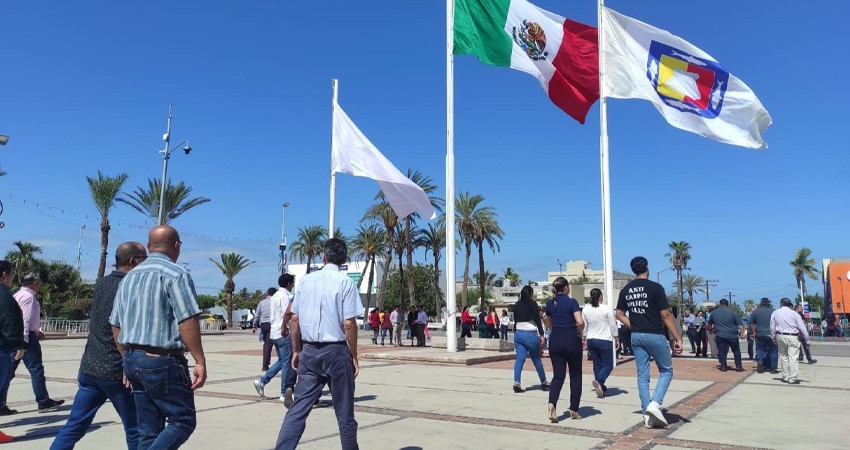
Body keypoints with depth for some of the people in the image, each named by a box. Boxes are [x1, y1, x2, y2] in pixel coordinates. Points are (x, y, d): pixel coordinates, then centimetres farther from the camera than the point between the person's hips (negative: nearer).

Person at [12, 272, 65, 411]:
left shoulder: (18, 295, 18)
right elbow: (25, 319, -21)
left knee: (9, 370, 11)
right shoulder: (28, 296, -13)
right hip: (27, 336, -10)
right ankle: (43, 401, 1)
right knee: (36, 369, -4)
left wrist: (37, 331, 24)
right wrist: (24, 340, -24)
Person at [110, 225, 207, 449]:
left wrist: (129, 359, 23)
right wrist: (200, 361, -15)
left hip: (133, 361, 8)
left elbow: (116, 326, 16)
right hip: (163, 361, -8)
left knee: (149, 430, 13)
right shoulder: (175, 274, -11)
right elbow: (187, 321, -18)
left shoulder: (128, 277, 14)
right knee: (182, 421, 1)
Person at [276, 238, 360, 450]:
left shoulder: (306, 280, 5)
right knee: (344, 411, 11)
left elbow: (294, 319, 7)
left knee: (298, 408, 4)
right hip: (336, 351, -3)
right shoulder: (346, 282, -7)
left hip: (309, 351, 3)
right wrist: (354, 356, -2)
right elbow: (349, 324, -12)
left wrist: (296, 350, 15)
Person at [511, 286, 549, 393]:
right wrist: (542, 335, -9)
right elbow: (537, 320, -10)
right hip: (530, 334, -4)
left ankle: (516, 382, -15)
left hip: (518, 333, 4)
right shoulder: (532, 304, -6)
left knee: (520, 358, -1)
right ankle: (543, 382, 23)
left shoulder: (517, 305, 10)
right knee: (537, 359, 9)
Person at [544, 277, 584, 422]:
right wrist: (581, 335, -3)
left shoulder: (550, 304, 7)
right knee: (575, 375, 12)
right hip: (571, 339, -4)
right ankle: (574, 410, 16)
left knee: (558, 375, 6)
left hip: (555, 340, 4)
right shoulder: (572, 302, -9)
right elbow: (580, 322, -20)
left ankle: (552, 403, -19)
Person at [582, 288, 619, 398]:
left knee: (597, 365, 12)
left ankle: (601, 388, 14)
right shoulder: (607, 308, -10)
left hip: (591, 340, 4)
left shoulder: (585, 309, 2)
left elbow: (584, 327, 8)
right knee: (608, 364, 1)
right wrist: (617, 339, 8)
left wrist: (585, 339, 19)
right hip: (605, 341, -4)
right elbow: (613, 326, -4)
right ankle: (599, 381, -22)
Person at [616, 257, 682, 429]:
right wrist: (678, 338, -8)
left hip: (636, 337, 5)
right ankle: (655, 403, -6)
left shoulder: (626, 290, 6)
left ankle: (647, 416, 12)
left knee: (642, 376, 9)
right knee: (666, 371, 12)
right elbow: (665, 315, -12)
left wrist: (634, 327, 13)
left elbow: (619, 314, 9)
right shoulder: (655, 287, -10)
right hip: (655, 335, -5)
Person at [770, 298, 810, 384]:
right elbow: (802, 328, -1)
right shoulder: (794, 313, -1)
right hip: (792, 337, -3)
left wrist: (774, 338, 15)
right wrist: (807, 340, 5)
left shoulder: (775, 313, 6)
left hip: (780, 336, 3)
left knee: (783, 356, 14)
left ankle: (785, 377, 18)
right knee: (793, 358, -2)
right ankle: (792, 379, -3)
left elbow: (772, 328, 6)